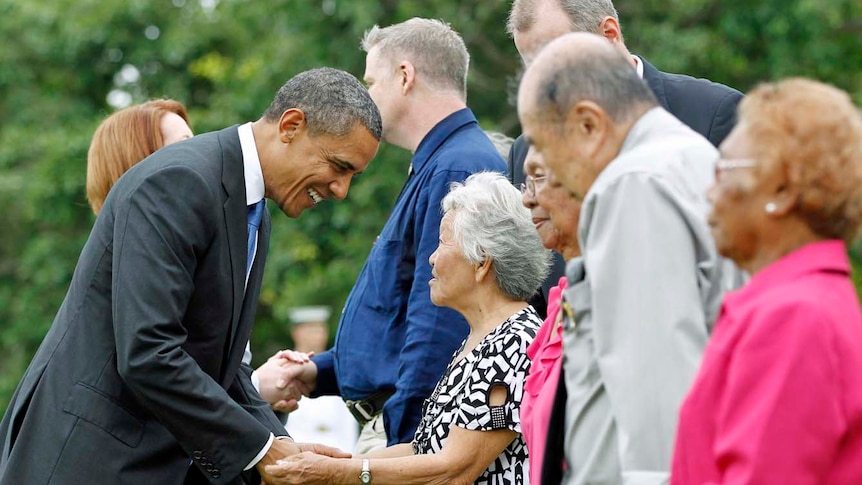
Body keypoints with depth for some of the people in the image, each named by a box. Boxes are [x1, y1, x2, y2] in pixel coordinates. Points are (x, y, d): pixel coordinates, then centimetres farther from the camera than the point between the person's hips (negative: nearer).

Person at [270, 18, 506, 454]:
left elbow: (439, 324, -21)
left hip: (413, 431, -10)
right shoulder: (435, 168, 20)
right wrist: (323, 371, 18)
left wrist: (399, 446, -22)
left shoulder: (455, 172, -15)